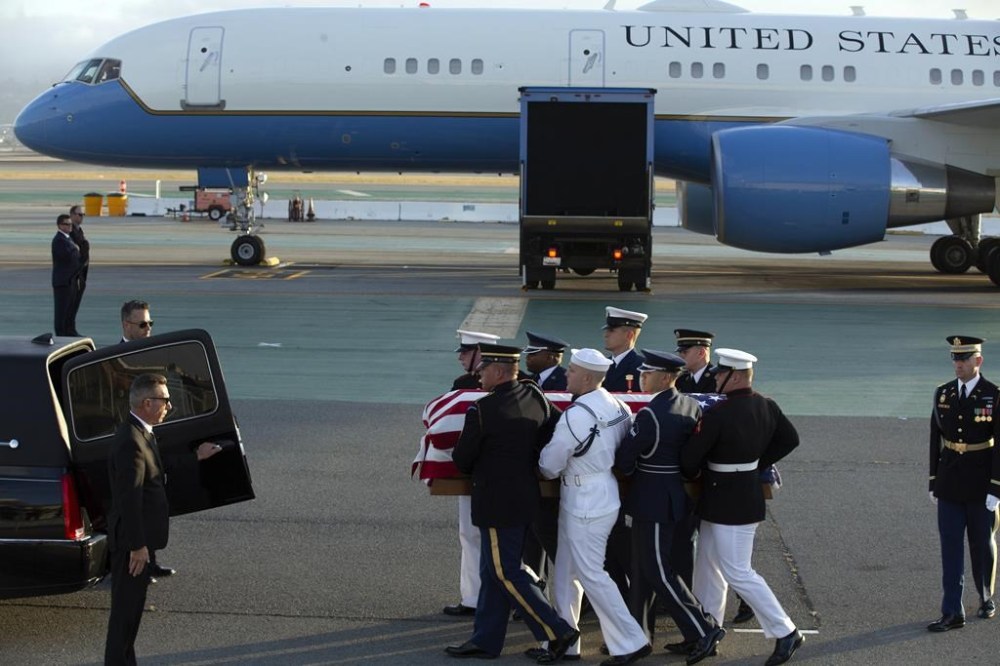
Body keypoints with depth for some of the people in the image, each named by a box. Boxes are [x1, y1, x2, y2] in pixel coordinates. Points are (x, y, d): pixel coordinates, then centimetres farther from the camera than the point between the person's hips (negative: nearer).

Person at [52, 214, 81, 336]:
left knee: (71, 307, 14)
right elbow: (69, 256, -25)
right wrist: (76, 249, -7)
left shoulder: (68, 238, 16)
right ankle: (60, 333, 1)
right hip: (62, 280, -10)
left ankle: (70, 331, 21)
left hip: (71, 279, 10)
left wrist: (75, 251, -4)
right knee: (62, 308, -3)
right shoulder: (59, 240, -16)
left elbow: (76, 256, 17)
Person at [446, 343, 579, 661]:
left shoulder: (481, 410, -18)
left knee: (506, 574, 0)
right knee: (493, 570, 15)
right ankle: (486, 640, 21)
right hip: (526, 497, 8)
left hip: (496, 503, -8)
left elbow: (461, 459, -8)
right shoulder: (536, 397, 1)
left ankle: (557, 631, -2)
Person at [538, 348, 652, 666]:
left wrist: (546, 470, 9)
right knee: (567, 573, 17)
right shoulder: (619, 407, 2)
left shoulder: (576, 415, -23)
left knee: (592, 575, 0)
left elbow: (549, 466, -14)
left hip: (585, 507, -9)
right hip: (608, 496, 9)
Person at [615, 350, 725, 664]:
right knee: (644, 566, 17)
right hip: (678, 494, 9)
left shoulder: (649, 415, -22)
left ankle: (703, 630, 0)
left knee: (658, 571, -1)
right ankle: (639, 633, 25)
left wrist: (630, 471, 4)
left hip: (653, 502, -9)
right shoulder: (692, 406, 3)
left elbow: (623, 459, -16)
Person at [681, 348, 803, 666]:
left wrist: (693, 476, 5)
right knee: (708, 567, 18)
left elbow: (690, 457, -17)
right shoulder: (767, 406, 0)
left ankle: (785, 632, 3)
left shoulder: (718, 414, -25)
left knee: (737, 573, -1)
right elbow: (790, 439, 12)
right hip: (747, 493, 9)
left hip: (729, 504, -9)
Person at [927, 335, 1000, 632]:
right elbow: (936, 438, 8)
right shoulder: (943, 394, 3)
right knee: (950, 546, -1)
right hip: (949, 484, 3)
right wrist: (933, 482, 8)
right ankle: (952, 613, 0)